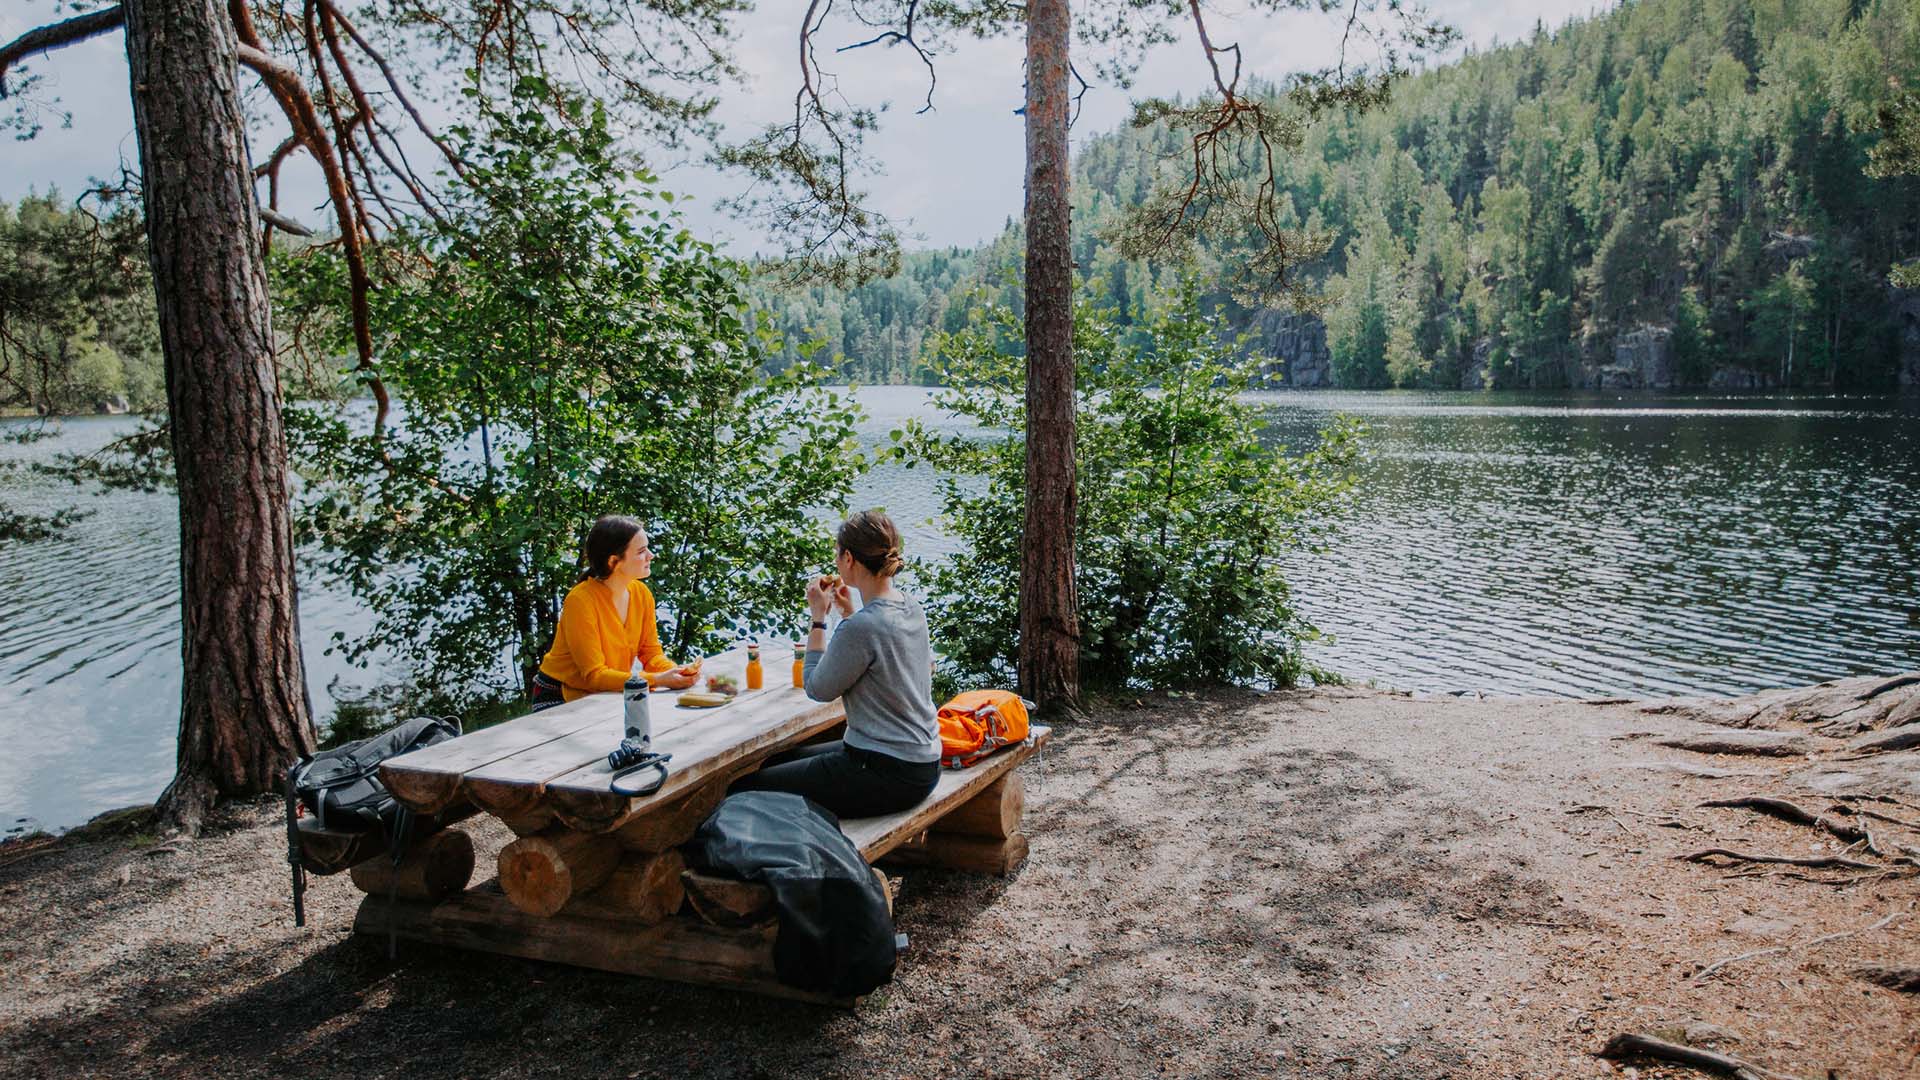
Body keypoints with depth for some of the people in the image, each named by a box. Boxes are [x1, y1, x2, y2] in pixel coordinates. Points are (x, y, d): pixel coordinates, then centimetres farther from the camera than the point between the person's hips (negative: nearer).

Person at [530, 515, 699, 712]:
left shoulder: (642, 594, -2)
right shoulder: (581, 600, -22)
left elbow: (651, 653, 3)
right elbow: (594, 675, -23)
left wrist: (676, 671, -20)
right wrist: (656, 680, -32)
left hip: (608, 694, 6)